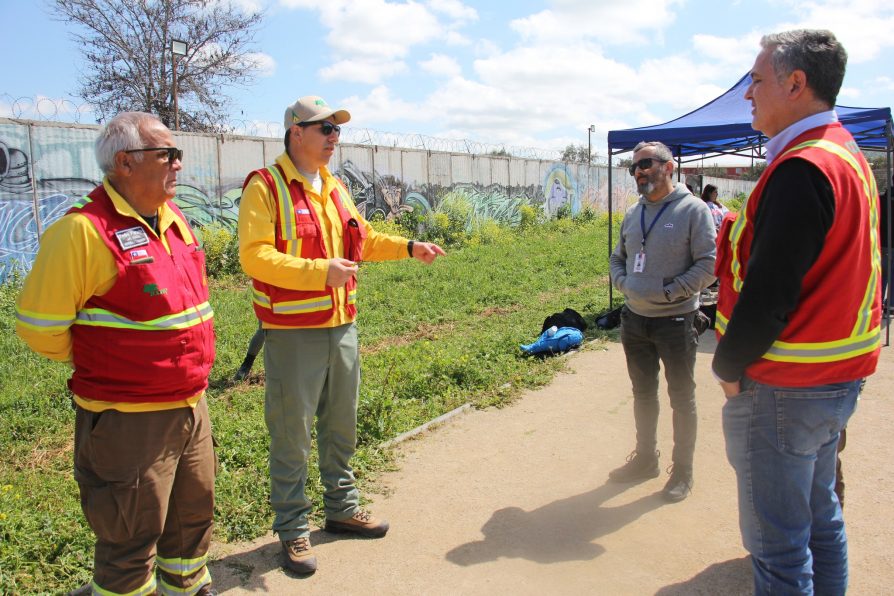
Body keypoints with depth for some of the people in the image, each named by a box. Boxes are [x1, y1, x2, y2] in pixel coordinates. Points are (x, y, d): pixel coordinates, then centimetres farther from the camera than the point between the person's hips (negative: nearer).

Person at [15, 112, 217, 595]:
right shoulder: (85, 229, -19)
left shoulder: (172, 218, 6)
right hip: (129, 422, -8)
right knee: (132, 540, 8)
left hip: (191, 406, 8)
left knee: (194, 515, 23)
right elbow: (40, 326, -14)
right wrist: (99, 365, 0)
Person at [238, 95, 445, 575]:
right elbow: (254, 256, -20)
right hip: (293, 332, -7)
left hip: (342, 327, 8)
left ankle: (341, 508, 36)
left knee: (341, 426, 19)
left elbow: (363, 238, 25)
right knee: (291, 435, 4)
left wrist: (408, 247, 14)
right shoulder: (265, 187, -10)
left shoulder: (335, 188, 13)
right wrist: (320, 271, -27)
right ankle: (292, 529, 21)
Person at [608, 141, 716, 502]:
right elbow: (618, 257, 19)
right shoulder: (632, 214, 9)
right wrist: (622, 282, 0)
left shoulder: (693, 210, -10)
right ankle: (645, 458, 35)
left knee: (681, 398, 8)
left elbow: (708, 264, -15)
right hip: (634, 319, 6)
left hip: (675, 321, -6)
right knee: (643, 394, 18)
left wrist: (669, 292, -19)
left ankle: (683, 470, 23)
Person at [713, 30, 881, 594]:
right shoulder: (849, 156, 12)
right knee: (820, 519, 22)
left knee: (779, 546, 2)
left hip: (784, 387, -10)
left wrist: (729, 366, -10)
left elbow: (770, 292, -23)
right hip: (838, 378, 10)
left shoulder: (801, 169, -20)